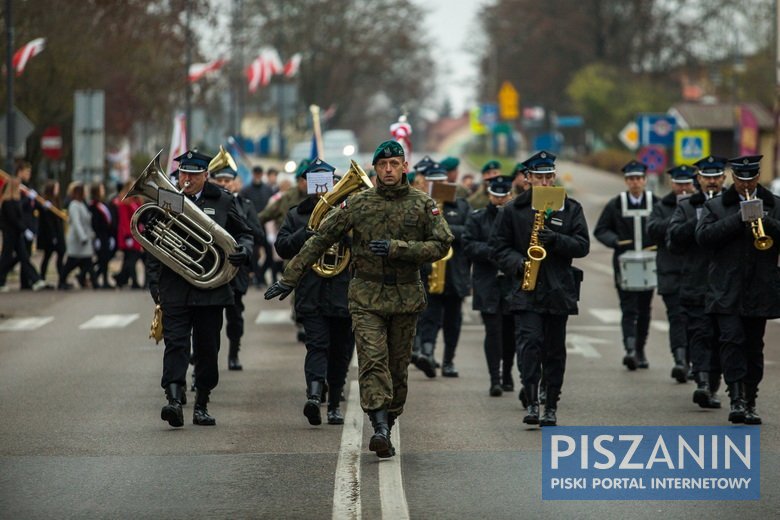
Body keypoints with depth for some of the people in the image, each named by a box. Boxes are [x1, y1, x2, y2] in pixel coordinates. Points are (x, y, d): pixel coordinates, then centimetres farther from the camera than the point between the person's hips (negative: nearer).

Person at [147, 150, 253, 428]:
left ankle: (201, 404, 16)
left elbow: (244, 234, 14)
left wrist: (242, 251, -10)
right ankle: (174, 399, -21)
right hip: (174, 288, -1)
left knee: (207, 348, 6)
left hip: (211, 288, 1)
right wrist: (154, 284, 3)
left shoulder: (223, 201, 6)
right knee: (175, 343, -11)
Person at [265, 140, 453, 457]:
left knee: (398, 366, 6)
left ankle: (388, 424, 18)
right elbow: (321, 239, 4)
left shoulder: (423, 205, 2)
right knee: (373, 360, -15)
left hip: (406, 297, 1)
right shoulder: (358, 204, 1)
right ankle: (380, 429, -25)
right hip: (367, 296, -1)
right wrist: (289, 278, 1)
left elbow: (441, 245, -4)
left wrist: (396, 248, -16)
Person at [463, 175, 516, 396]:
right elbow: (468, 245, -2)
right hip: (488, 284, -1)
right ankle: (495, 379, -10)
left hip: (513, 284, 1)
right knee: (493, 330, -8)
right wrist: (491, 251, -16)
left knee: (509, 331, 9)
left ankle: (507, 375, 25)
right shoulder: (477, 218, 6)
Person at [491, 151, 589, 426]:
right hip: (526, 290, -1)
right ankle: (531, 402, -16)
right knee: (529, 342, -15)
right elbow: (499, 245, 7)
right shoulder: (513, 209, 6)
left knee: (555, 349, 6)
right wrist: (518, 264, -11)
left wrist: (556, 240, -15)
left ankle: (551, 407, 13)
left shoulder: (571, 209, 8)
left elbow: (582, 245, 2)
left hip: (558, 290, 1)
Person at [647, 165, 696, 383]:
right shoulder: (662, 207, 9)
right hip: (672, 273, -1)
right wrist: (675, 220, -17)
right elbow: (652, 230, -6)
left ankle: (687, 362, 15)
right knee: (677, 316, -11)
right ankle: (680, 359, -22)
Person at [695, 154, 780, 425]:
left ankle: (750, 402, 14)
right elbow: (703, 236, -9)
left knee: (754, 347, 7)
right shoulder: (716, 206, 7)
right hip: (727, 289, -2)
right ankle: (737, 399, -18)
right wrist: (739, 218, -15)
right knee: (732, 340, -14)